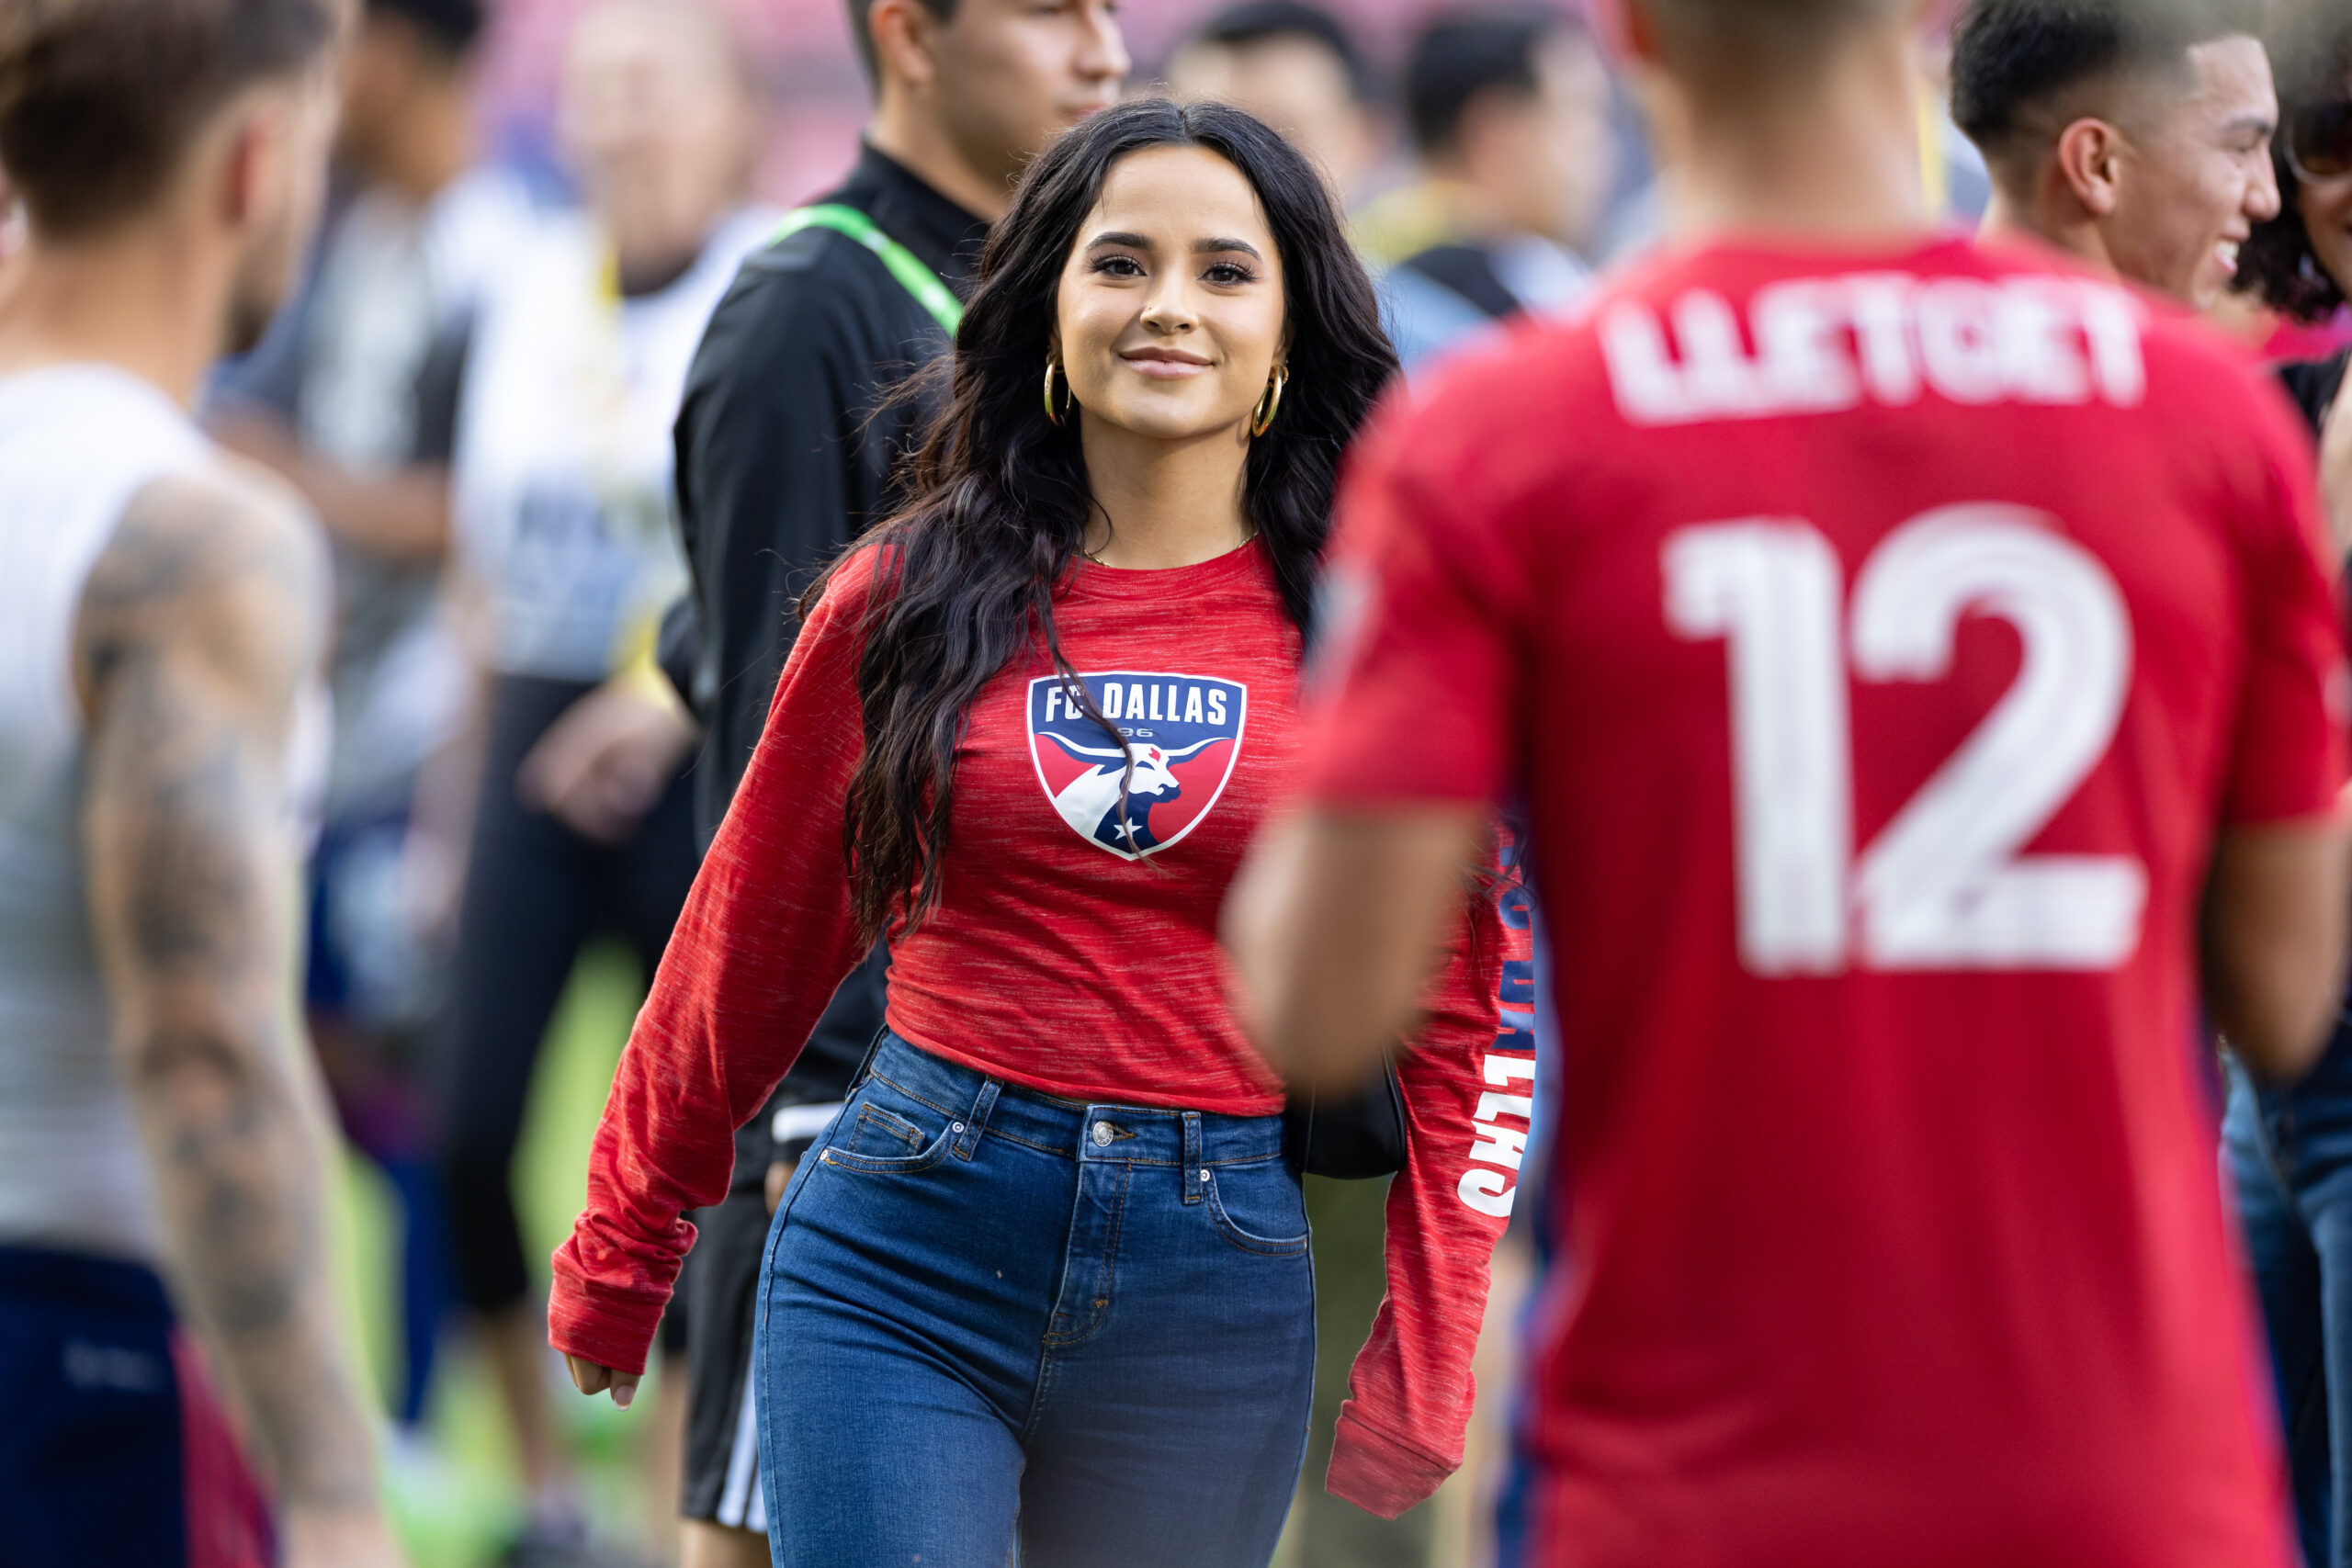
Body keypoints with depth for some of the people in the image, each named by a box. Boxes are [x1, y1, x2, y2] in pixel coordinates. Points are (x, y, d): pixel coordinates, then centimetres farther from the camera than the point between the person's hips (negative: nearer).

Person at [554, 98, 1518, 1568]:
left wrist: (1424, 1371, 0)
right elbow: (755, 938, 14)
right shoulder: (909, 600, 5)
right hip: (906, 1250, 0)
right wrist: (621, 1248, 20)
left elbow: (1461, 1012, 4)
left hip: (1220, 1281, 0)